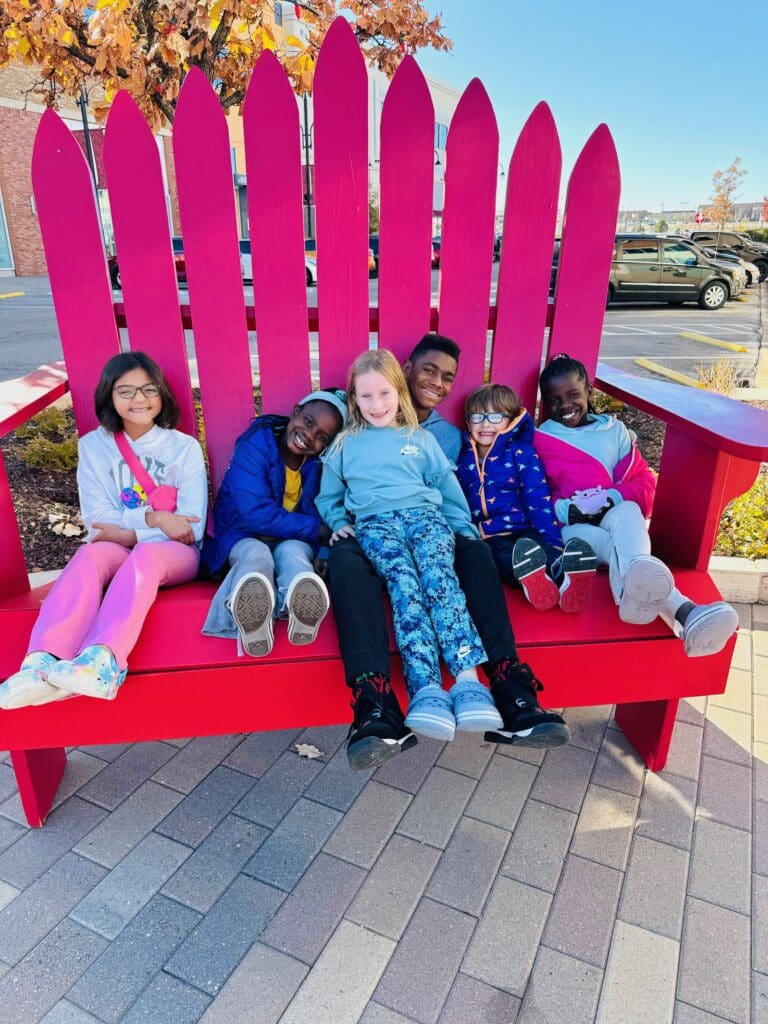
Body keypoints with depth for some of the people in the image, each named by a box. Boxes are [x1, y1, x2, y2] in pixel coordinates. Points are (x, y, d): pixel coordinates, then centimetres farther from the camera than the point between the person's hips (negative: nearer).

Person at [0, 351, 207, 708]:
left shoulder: (184, 447, 6)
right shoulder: (93, 446, 9)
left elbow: (192, 527, -3)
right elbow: (98, 521, 0)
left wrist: (130, 534, -12)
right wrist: (152, 517, -15)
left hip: (174, 555, -1)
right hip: (117, 552, 2)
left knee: (145, 555, -37)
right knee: (91, 553, -34)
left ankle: (101, 661, -57)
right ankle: (44, 663, -52)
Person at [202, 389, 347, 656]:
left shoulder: (320, 463, 0)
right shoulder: (255, 446, -13)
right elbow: (257, 515, -21)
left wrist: (323, 552, -21)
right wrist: (316, 528, -19)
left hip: (295, 542, 3)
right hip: (244, 539, -2)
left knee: (291, 550, -30)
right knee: (256, 553, -34)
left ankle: (300, 605, -67)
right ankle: (251, 619, -69)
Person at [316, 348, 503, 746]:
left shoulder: (421, 439, 26)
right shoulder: (344, 444, 27)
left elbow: (448, 488, 24)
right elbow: (329, 496, 28)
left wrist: (465, 530, 11)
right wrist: (339, 522, 8)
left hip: (425, 512, 1)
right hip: (374, 522, -1)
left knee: (440, 576, -33)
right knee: (403, 582, -33)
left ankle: (468, 680, -46)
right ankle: (425, 688, -48)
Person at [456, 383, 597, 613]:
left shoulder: (521, 453, 10)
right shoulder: (462, 457, 17)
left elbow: (538, 500, 0)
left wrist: (553, 542, -12)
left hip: (523, 530, 0)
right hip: (485, 537, 0)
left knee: (538, 546, -35)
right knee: (503, 553, -36)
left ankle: (567, 580, -67)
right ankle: (535, 582, -67)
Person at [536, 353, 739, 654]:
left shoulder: (614, 430, 19)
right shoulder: (538, 440, 11)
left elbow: (644, 481, 11)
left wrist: (613, 497, -11)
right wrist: (562, 508, -19)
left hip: (615, 515, 2)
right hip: (569, 526, -2)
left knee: (627, 510, -38)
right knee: (619, 547, -37)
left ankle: (636, 589, -73)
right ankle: (681, 610, -69)